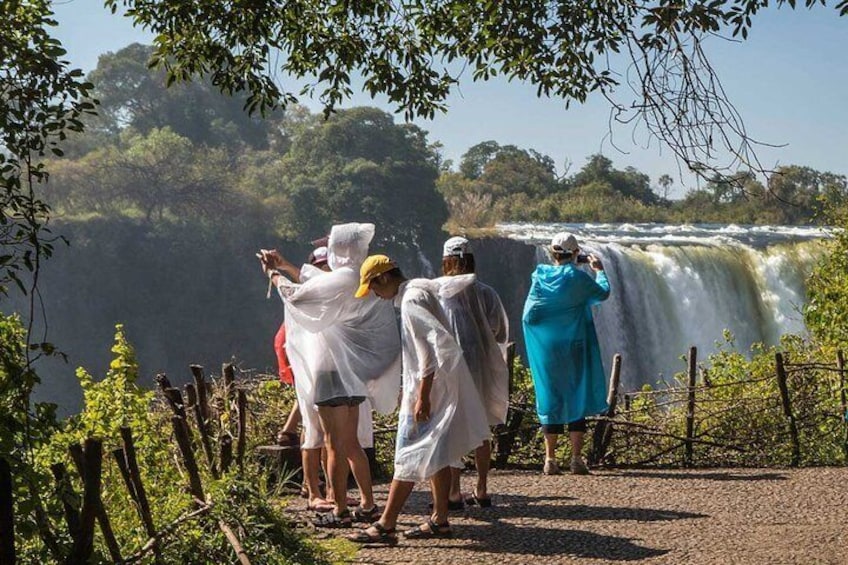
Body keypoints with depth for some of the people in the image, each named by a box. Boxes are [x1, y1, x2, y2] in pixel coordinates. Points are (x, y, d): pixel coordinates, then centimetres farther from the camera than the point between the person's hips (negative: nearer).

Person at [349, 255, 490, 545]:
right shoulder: (421, 289, 11)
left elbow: (429, 350, -25)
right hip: (441, 386, 10)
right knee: (436, 455, 14)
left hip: (428, 388, -10)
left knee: (409, 458, -7)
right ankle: (439, 520, 20)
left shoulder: (411, 301, -18)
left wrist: (422, 397, -25)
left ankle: (386, 526, -5)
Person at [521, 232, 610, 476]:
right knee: (577, 398, 5)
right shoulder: (577, 278, -9)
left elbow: (528, 316, -1)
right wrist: (599, 270, 22)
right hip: (574, 348, -2)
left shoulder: (540, 276, -1)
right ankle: (576, 459, 2)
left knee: (550, 398, 9)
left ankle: (550, 459, 8)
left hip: (546, 350, 3)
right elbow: (603, 293, 8)